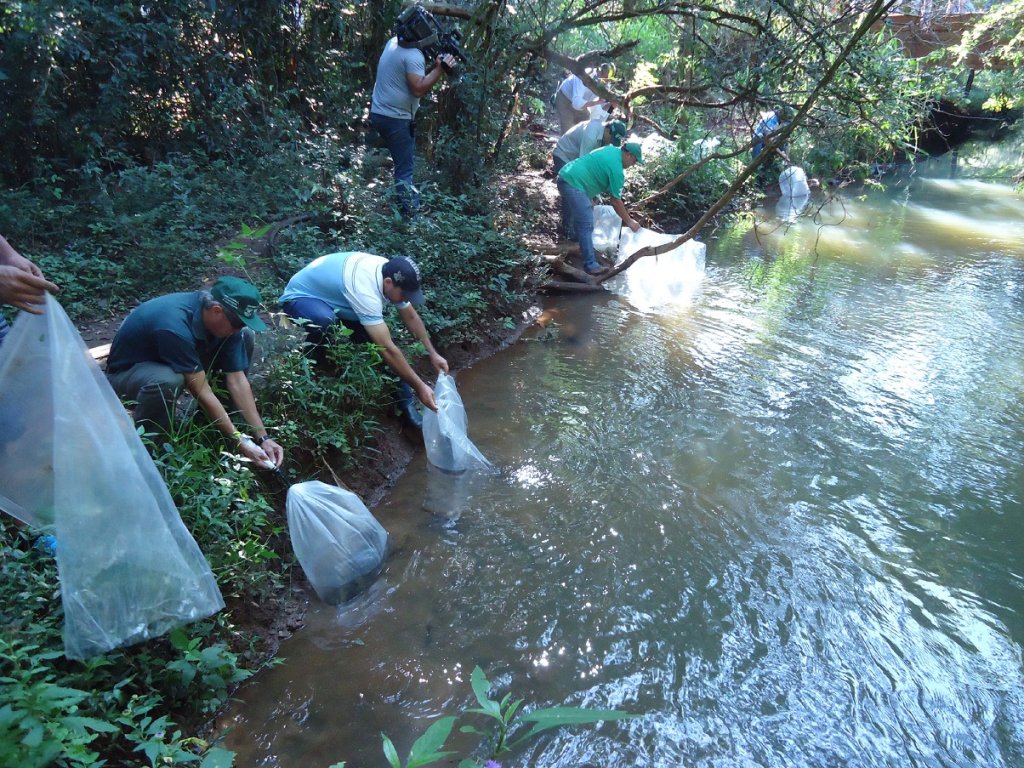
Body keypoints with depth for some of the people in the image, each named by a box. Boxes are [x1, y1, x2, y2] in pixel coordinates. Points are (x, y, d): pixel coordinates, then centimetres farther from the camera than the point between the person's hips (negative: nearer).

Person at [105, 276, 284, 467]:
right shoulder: (175, 327, -39)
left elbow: (237, 381, -17)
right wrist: (240, 442, -30)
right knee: (167, 380, -42)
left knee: (245, 337, -8)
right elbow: (202, 393, -34)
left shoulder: (224, 320, -18)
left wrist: (263, 437, -21)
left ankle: (222, 415, 4)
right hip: (127, 371, -7)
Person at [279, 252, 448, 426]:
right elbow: (387, 349, -41)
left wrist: (433, 354, -5)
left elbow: (411, 317, 0)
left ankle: (404, 401, -2)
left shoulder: (390, 273, -16)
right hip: (299, 296, -7)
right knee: (324, 320, -42)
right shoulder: (365, 290, -41)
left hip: (332, 295, 8)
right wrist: (419, 387, -37)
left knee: (381, 338, -11)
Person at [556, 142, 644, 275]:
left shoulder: (612, 150, 14)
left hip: (565, 175, 10)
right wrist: (630, 222, 2)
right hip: (574, 183, -10)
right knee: (586, 224, -11)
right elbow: (616, 201, -8)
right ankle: (590, 265, -12)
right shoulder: (617, 169, -12)